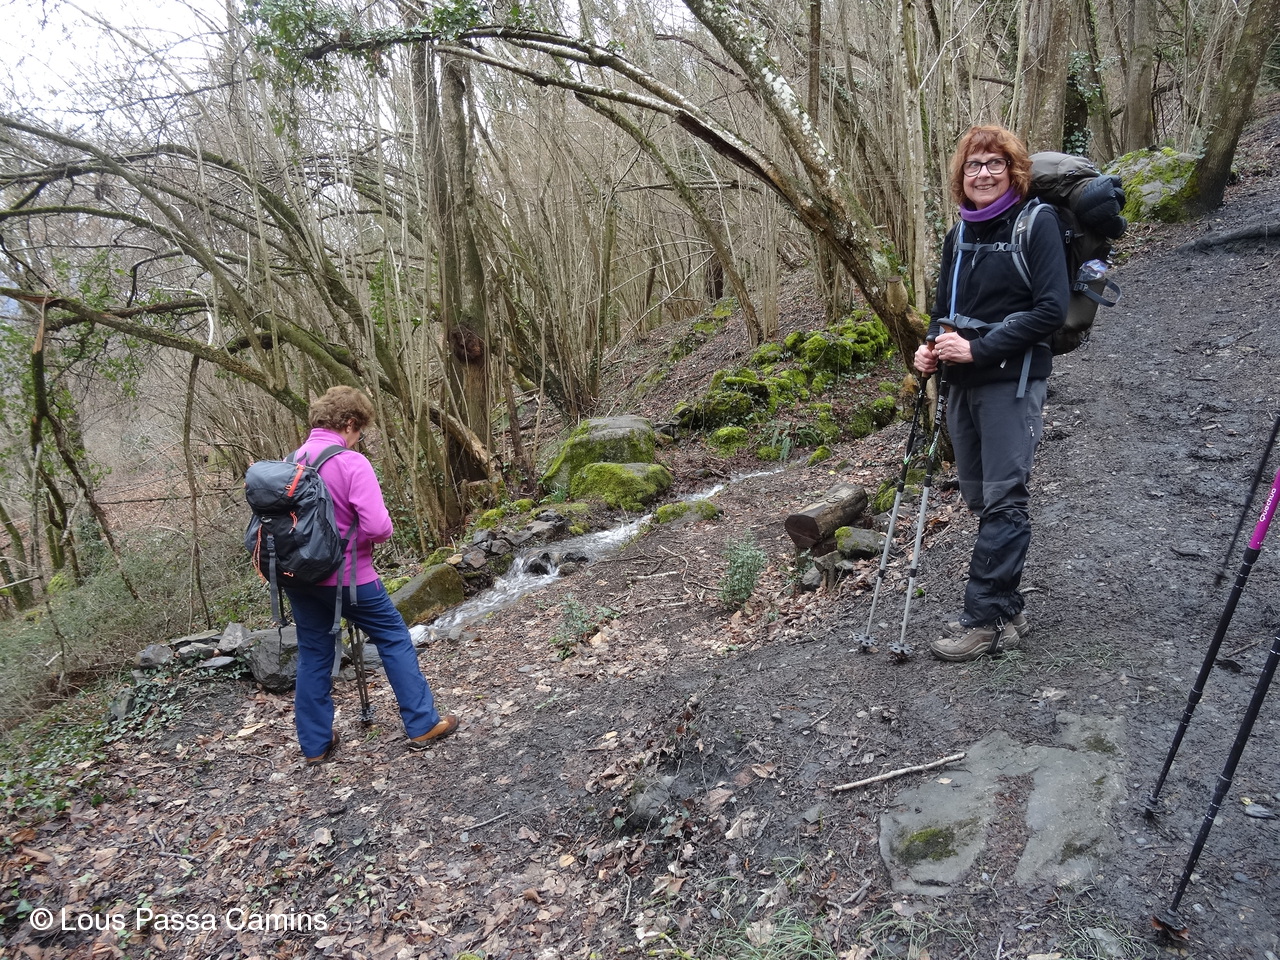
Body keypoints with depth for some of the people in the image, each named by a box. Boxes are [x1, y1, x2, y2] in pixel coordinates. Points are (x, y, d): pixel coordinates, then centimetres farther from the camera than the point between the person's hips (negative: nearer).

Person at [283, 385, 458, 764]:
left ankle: (315, 744, 25)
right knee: (395, 640, 8)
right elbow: (378, 527, -23)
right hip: (347, 576, -6)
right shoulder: (352, 463, -17)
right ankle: (423, 725, 12)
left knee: (313, 655, 16)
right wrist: (361, 536, -2)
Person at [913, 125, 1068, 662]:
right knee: (978, 497, 9)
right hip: (962, 381, 7)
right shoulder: (960, 234, 15)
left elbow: (1052, 308, -13)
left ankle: (985, 620, -1)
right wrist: (931, 346, 2)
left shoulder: (1037, 223, -4)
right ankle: (1005, 611, 21)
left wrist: (978, 348, -18)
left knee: (1002, 499, -7)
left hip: (1011, 380, -7)